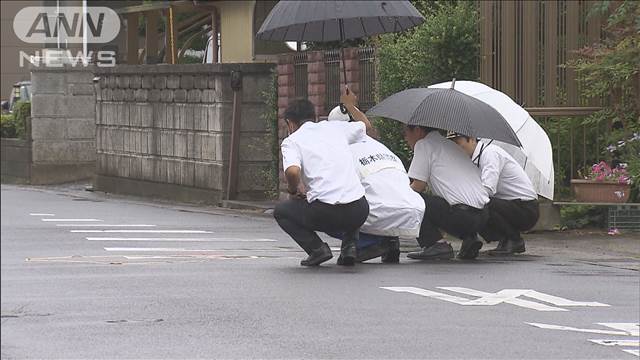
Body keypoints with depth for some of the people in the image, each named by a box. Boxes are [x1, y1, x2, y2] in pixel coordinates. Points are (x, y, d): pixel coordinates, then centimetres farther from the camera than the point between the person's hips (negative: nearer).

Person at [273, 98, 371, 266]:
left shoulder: (291, 141, 7)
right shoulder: (334, 128, 19)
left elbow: (292, 171, -14)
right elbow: (366, 125, 39)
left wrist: (293, 191, 7)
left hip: (325, 212, -4)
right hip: (359, 211, 4)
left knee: (281, 211, 25)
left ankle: (317, 248, 4)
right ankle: (350, 244, 15)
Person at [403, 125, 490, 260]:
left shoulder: (423, 144, 2)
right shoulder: (448, 144, 27)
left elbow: (418, 186, 0)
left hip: (462, 213, -8)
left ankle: (435, 244, -10)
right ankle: (470, 238, 11)